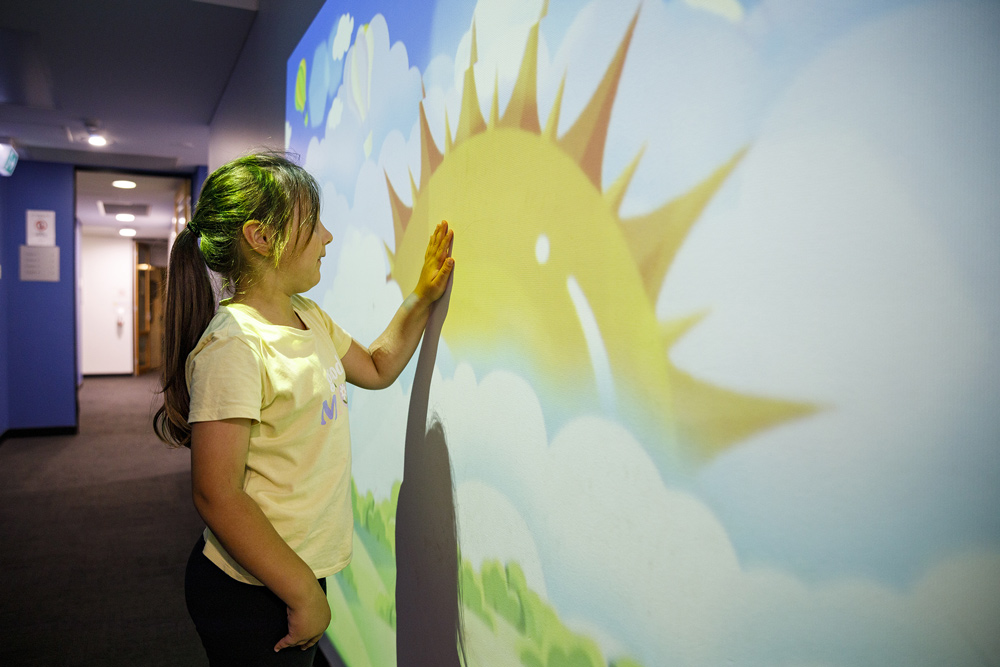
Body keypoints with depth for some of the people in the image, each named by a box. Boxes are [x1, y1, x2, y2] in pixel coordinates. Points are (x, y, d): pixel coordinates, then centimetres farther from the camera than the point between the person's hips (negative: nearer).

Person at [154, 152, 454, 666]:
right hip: (251, 592, -8)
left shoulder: (308, 316, 5)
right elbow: (217, 497, -24)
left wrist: (423, 297, 8)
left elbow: (376, 369, 19)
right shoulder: (233, 345, -23)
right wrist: (303, 593, -18)